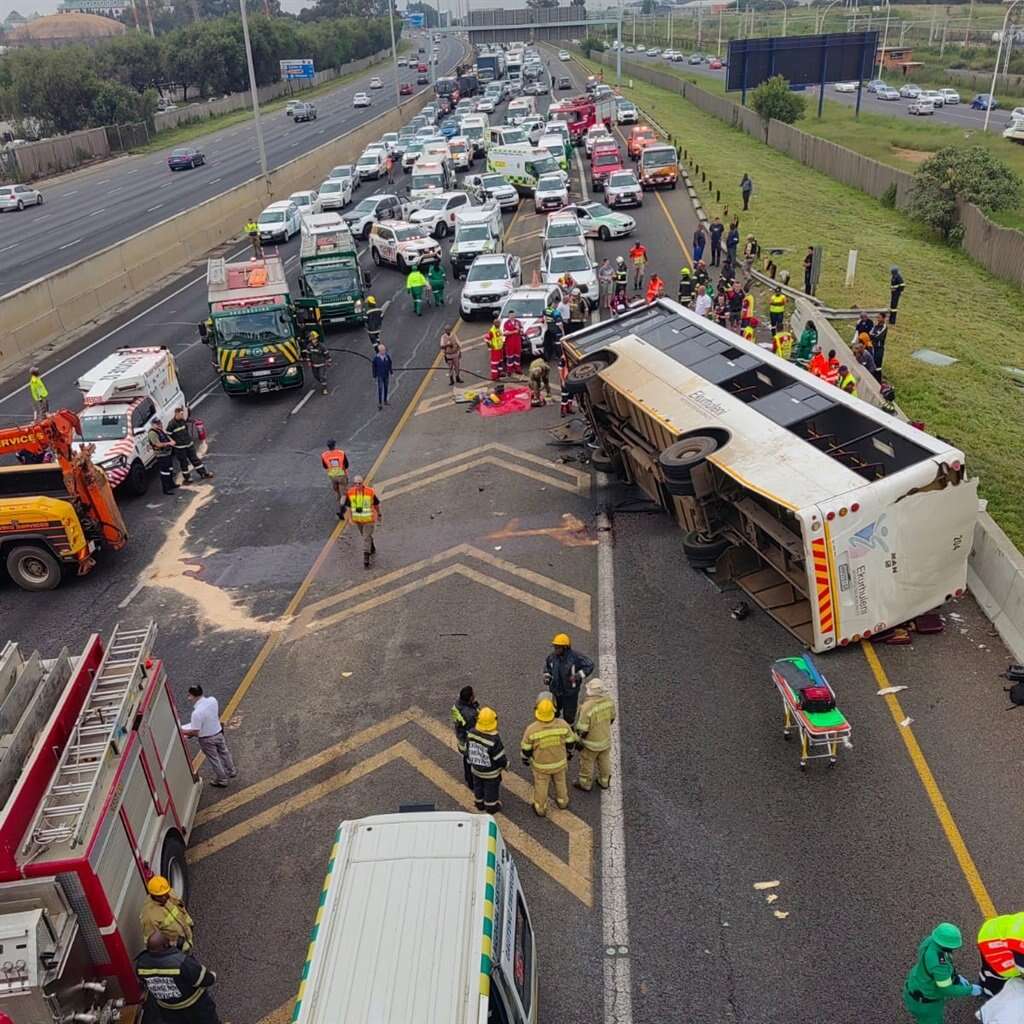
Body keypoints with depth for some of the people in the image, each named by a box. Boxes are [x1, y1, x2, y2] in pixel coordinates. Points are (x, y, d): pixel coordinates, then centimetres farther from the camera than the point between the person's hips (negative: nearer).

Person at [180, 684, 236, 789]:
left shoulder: (197, 712, -35)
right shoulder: (213, 700, -15)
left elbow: (195, 732, -29)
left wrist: (181, 731, -16)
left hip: (207, 739, -6)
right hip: (218, 732, 6)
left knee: (214, 760, 16)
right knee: (224, 753, 28)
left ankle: (221, 781, 34)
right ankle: (231, 772, 48)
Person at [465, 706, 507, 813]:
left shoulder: (471, 733, -22)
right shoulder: (494, 740, -36)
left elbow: (468, 750, -5)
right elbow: (500, 758, -23)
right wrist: (506, 764, -1)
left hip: (475, 768, 4)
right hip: (491, 772, -4)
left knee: (478, 787, 28)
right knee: (491, 789, 21)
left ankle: (479, 804, 49)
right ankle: (491, 807, 42)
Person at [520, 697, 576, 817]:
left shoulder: (532, 729, -30)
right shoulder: (562, 724, -25)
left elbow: (526, 748, -15)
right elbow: (570, 741, -9)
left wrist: (525, 759, 6)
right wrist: (569, 752, 12)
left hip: (540, 764, -2)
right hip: (559, 762, 2)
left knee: (541, 786, 22)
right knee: (561, 781, 29)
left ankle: (540, 809, 42)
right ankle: (562, 802, 51)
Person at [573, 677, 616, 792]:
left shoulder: (587, 707, -35)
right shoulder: (609, 700, -17)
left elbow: (583, 729, -25)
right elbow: (611, 718, 1)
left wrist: (579, 742, -8)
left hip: (591, 742, -5)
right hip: (606, 738, 5)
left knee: (587, 762, 19)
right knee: (604, 760, 26)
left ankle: (585, 784, 39)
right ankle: (604, 781, 45)